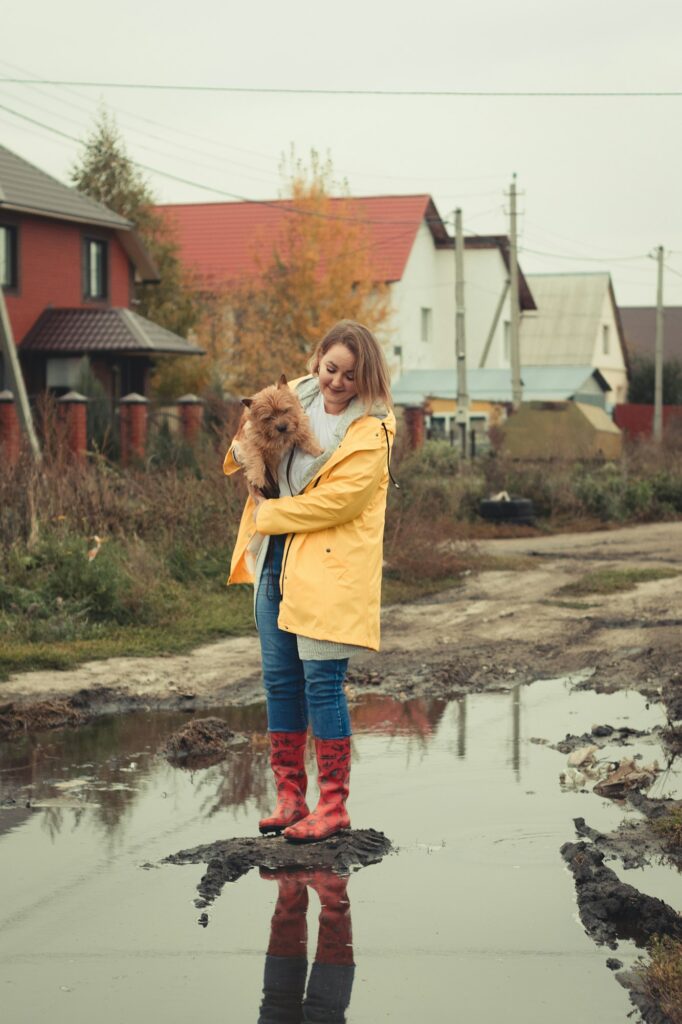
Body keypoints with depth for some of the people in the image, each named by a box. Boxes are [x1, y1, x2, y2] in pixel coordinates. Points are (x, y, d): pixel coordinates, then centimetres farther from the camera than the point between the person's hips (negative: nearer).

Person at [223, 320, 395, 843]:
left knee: (322, 682, -6)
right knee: (280, 679, 10)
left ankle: (333, 805, 3)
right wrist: (244, 448, -1)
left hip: (329, 569, -7)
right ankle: (289, 796, 19)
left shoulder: (371, 431, -11)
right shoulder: (295, 395, 8)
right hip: (277, 560, 7)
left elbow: (337, 499, -18)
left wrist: (267, 513, -10)